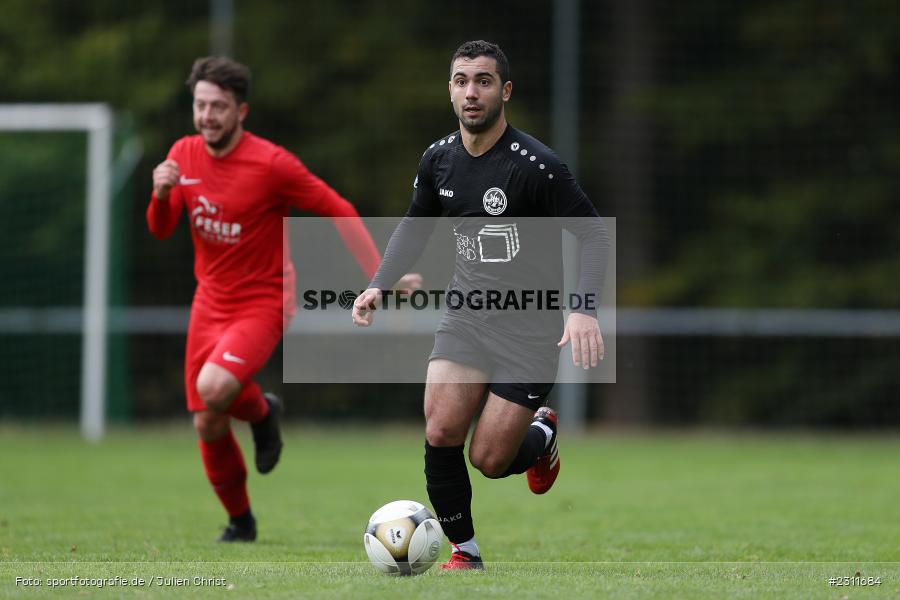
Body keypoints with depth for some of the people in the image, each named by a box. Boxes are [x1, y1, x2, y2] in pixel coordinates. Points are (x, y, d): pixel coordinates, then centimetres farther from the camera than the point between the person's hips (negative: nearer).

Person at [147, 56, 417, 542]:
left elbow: (338, 211, -12)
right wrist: (161, 195, -16)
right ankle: (239, 521, 27)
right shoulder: (184, 155, 0)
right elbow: (160, 229, 7)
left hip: (262, 303, -5)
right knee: (208, 427, 4)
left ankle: (262, 412, 4)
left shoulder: (271, 164, -17)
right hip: (210, 302, 5)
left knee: (214, 388, -31)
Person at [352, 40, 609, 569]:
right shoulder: (439, 159, 0)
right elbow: (414, 227, 19)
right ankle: (464, 552, 6)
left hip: (528, 325, -4)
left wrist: (584, 309, -28)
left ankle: (542, 434, 31)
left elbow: (594, 234, -14)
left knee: (489, 460, -5)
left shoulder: (535, 165, -18)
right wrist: (380, 285, 5)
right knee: (440, 433, -14)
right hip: (467, 316, 4)